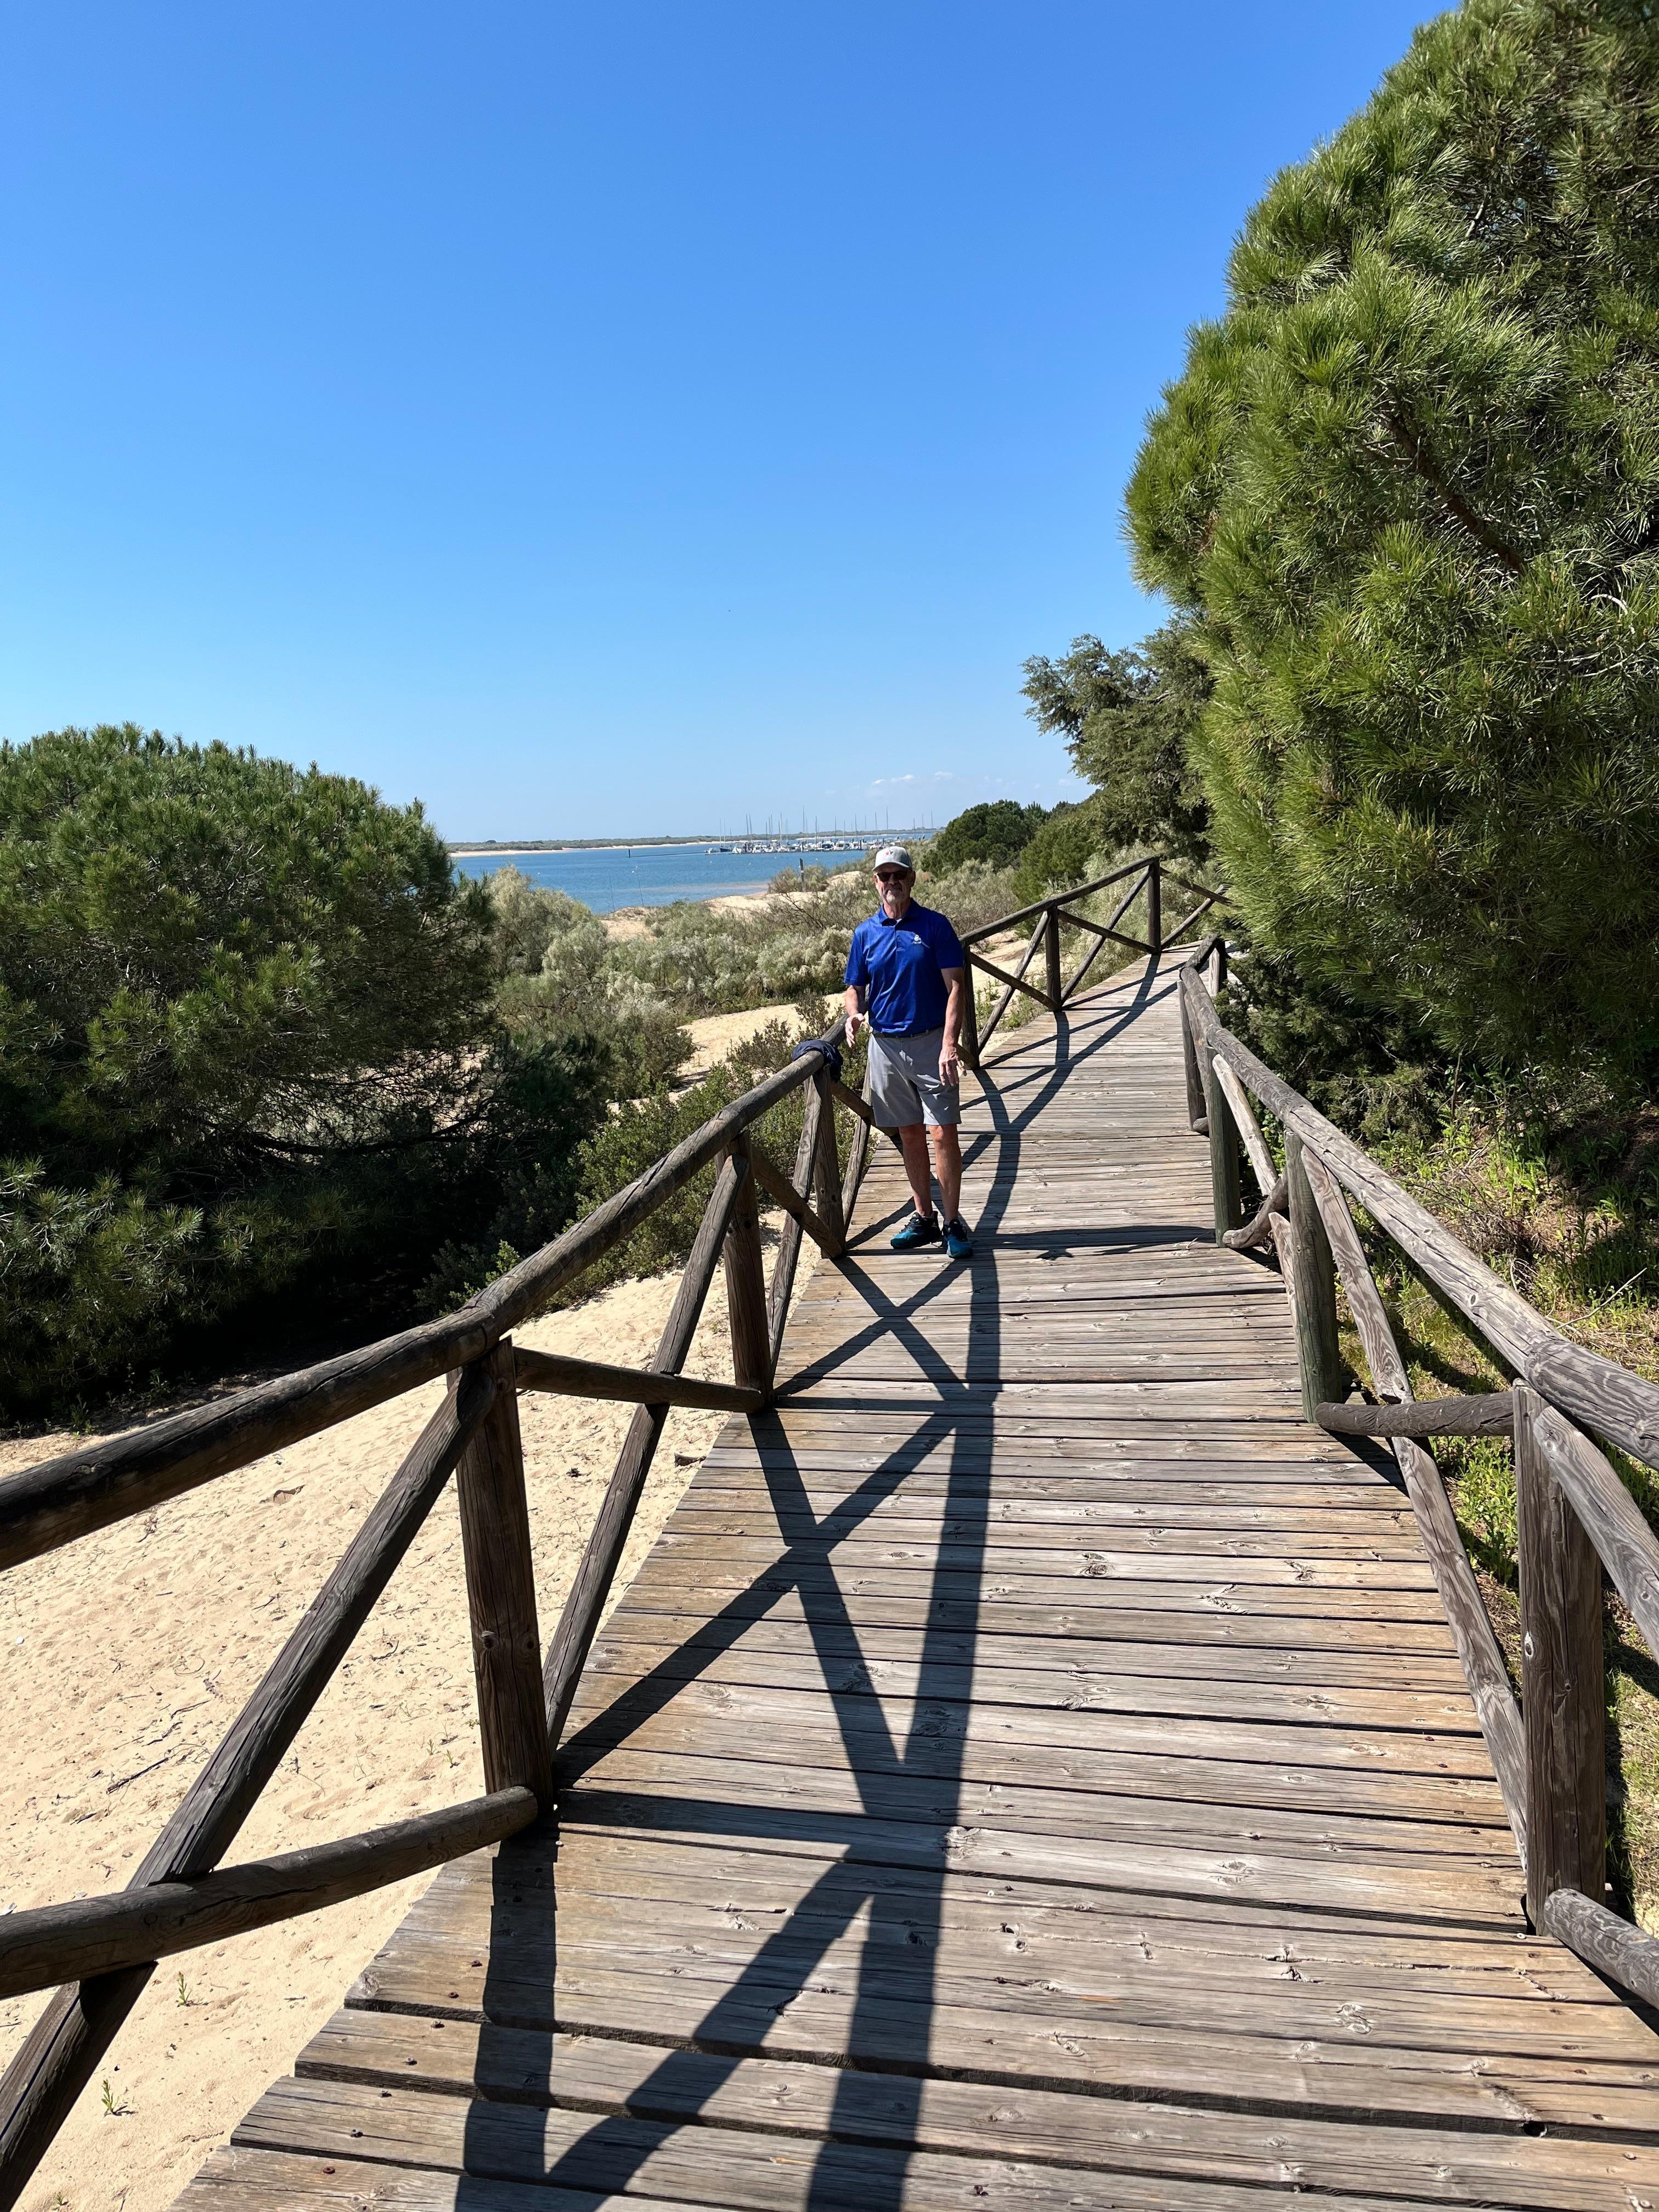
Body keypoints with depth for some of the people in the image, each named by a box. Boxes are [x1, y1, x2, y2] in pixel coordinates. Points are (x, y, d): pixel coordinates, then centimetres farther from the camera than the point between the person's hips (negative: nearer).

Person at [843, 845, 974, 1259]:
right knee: (909, 1135, 11)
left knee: (943, 1133, -6)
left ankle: (953, 1223, 3)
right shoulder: (865, 933, 6)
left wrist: (949, 1045, -19)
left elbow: (955, 986, -8)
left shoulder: (935, 925, -3)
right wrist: (855, 1015, -12)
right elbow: (856, 988, 13)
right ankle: (924, 1219, 21)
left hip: (931, 1043, -3)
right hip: (885, 1045, 3)